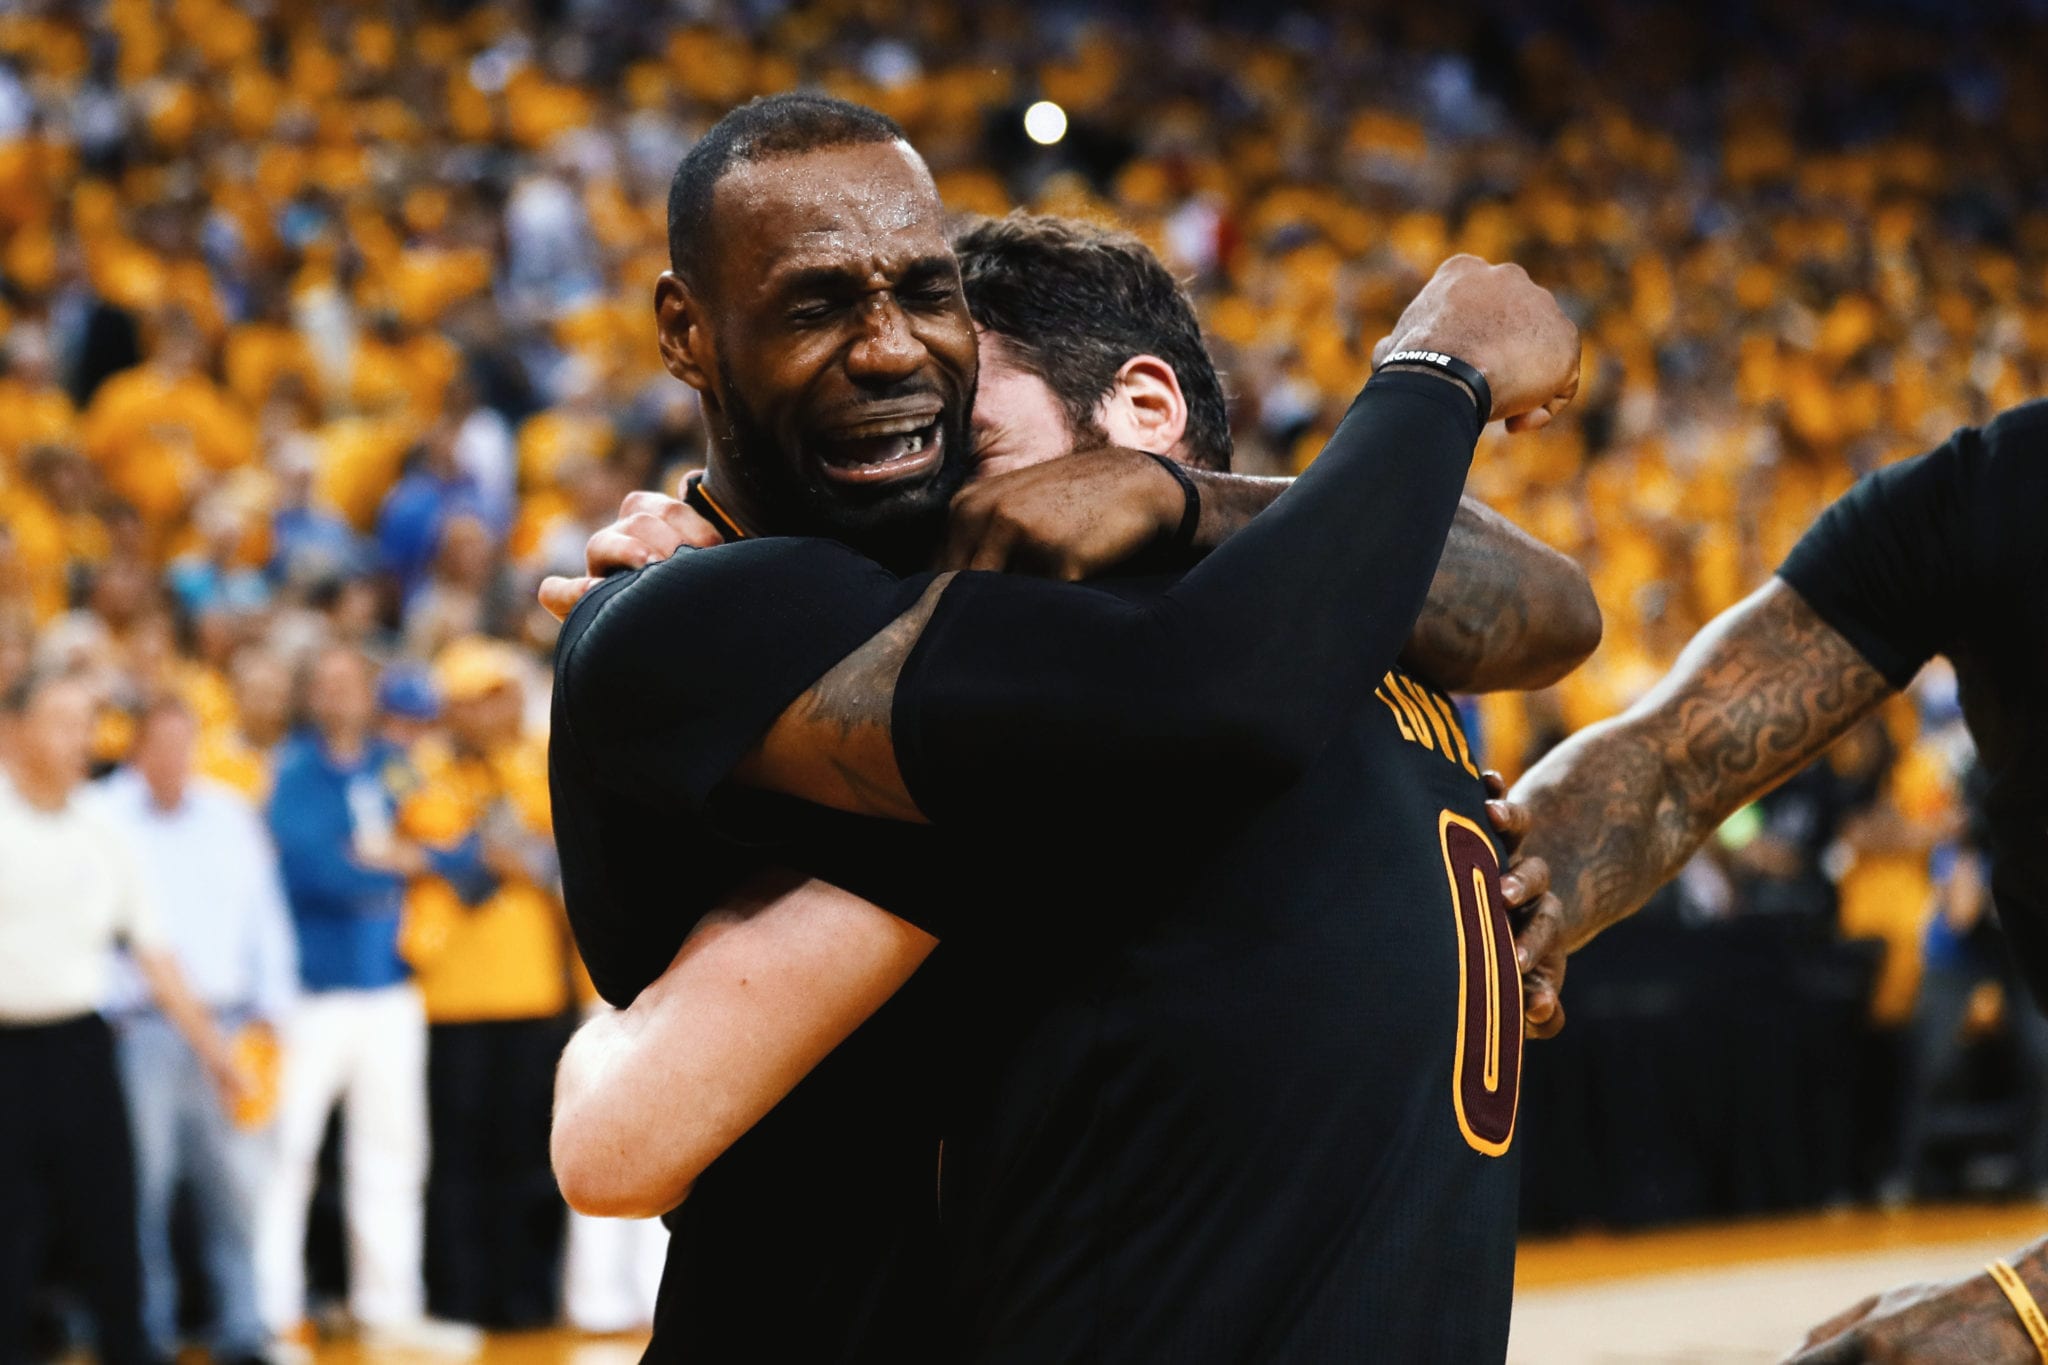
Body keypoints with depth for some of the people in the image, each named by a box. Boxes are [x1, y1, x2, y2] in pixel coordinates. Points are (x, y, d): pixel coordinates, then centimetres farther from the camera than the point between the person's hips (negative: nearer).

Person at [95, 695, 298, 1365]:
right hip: (142, 1027, -3)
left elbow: (266, 914, 18)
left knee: (238, 1179, 1)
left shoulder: (232, 815, 14)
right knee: (144, 1181, -4)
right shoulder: (103, 817, 2)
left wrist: (269, 1009, 12)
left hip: (229, 1025, 3)